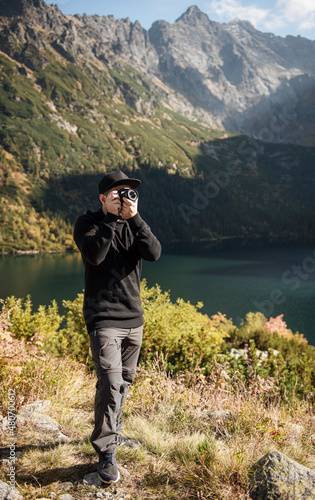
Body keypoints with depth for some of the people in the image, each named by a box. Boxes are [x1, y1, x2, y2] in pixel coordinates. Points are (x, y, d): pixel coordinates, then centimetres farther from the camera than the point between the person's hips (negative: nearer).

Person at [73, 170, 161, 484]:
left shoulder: (134, 225, 9)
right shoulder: (88, 223, -3)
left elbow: (154, 253, -10)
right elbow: (93, 254, -22)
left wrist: (134, 217, -18)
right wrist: (114, 218, -22)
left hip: (133, 318, 5)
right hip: (103, 319, -5)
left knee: (124, 382, 15)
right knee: (110, 382, -14)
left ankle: (113, 432, 35)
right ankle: (106, 453, -1)